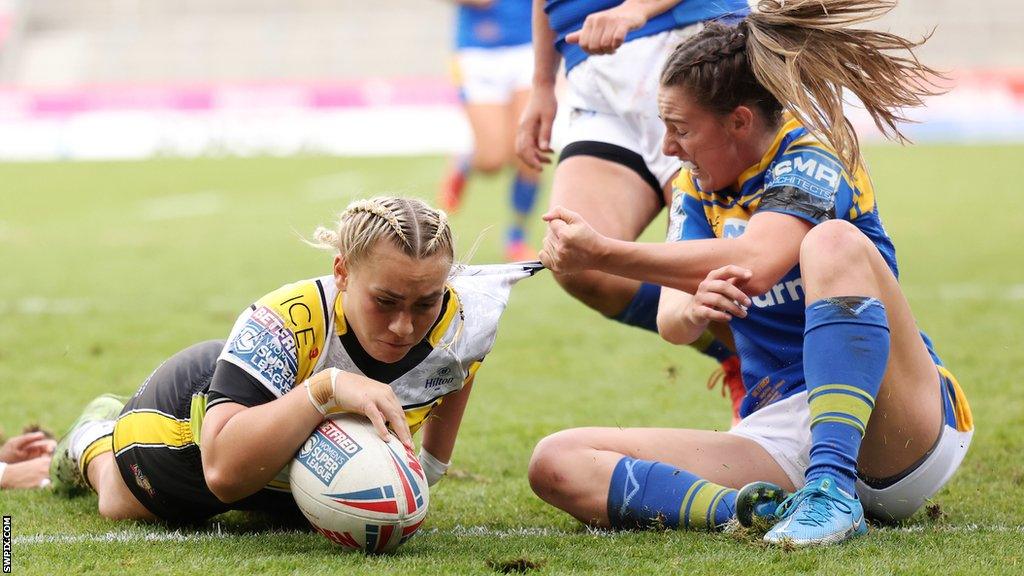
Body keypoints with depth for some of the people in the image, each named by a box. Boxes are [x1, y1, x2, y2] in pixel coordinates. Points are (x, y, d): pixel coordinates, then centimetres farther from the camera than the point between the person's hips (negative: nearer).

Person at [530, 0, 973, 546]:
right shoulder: (697, 188, 12)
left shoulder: (812, 157, -8)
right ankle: (766, 510, -33)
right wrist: (693, 309, -27)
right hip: (778, 436, 6)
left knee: (834, 241, -31)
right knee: (556, 463, -12)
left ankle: (832, 489, -41)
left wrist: (601, 254, -25)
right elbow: (670, 320, -2)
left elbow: (755, 266, -28)